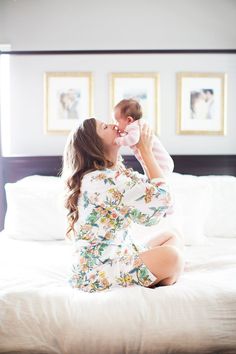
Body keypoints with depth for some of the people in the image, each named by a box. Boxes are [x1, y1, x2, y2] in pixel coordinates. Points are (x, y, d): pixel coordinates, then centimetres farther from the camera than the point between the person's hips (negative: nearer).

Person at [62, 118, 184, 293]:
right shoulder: (98, 180, -21)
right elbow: (162, 196, -19)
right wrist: (146, 150, -9)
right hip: (98, 270, -10)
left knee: (172, 238, 13)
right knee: (171, 257, -26)